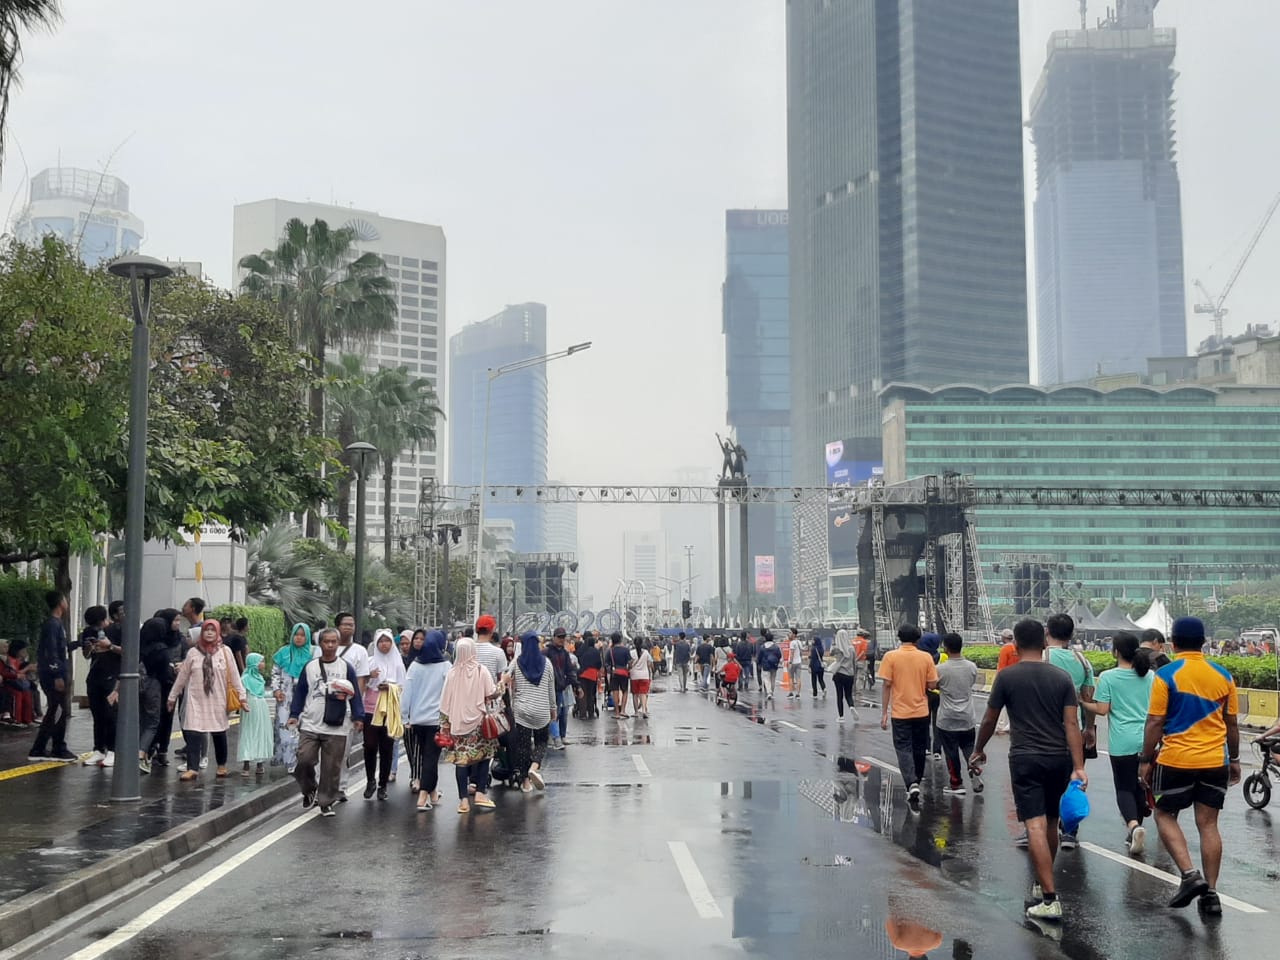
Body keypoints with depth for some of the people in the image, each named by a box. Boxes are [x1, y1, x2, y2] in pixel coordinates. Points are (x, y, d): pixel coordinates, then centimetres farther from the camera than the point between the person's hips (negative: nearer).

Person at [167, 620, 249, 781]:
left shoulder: (225, 651, -1)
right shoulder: (193, 652, 2)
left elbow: (234, 676, 0)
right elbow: (182, 676, 9)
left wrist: (242, 696, -2)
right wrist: (172, 696, 13)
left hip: (217, 701, 0)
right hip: (196, 700, 0)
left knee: (219, 734, 9)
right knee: (193, 734, -9)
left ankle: (222, 766, 26)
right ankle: (192, 769, -9)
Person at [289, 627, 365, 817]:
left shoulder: (346, 668, 4)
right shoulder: (309, 667, 8)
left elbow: (355, 694, 5)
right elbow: (300, 692, 12)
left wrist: (358, 717, 0)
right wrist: (294, 714, 5)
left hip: (336, 728, -1)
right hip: (310, 725, 1)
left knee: (332, 767, 0)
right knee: (304, 760, -9)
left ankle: (326, 803, 14)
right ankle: (309, 790, 18)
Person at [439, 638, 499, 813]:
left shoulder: (452, 673, 0)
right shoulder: (481, 670, -6)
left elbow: (445, 702, 2)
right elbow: (491, 693, -9)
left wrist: (444, 725, 9)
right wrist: (499, 687, 12)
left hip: (457, 722, 2)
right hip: (478, 720, -2)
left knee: (461, 759, 4)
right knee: (483, 756, 11)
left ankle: (463, 800, 4)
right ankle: (480, 793, 4)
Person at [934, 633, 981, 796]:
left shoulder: (941, 669, -16)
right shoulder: (971, 667, -6)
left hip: (947, 720, -3)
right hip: (967, 718, 3)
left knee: (951, 752, 7)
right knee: (969, 747, 18)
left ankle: (956, 784, 13)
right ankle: (973, 770, 0)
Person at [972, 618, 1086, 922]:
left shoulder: (1007, 676, -4)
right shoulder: (1062, 677, 3)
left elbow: (990, 720, 4)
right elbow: (1072, 724, -3)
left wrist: (979, 751, 20)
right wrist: (1078, 767, -5)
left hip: (1025, 759, -4)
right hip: (1059, 760, 4)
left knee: (1036, 827, -9)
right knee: (1051, 824, 18)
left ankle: (1050, 900, -15)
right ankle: (1041, 884, 32)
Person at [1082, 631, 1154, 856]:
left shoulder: (1108, 677, -8)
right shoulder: (1150, 676, 5)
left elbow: (1102, 709, -10)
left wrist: (1081, 703, 5)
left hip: (1122, 742, -4)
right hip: (1147, 740, 4)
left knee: (1124, 788, 1)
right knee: (1140, 786, 16)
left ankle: (1133, 825, -24)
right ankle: (1135, 832, 25)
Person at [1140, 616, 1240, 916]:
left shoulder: (1166, 675, -9)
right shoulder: (1222, 675, 4)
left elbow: (1155, 723, -10)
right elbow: (1232, 723, 10)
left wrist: (1145, 760, -1)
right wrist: (1234, 759, 21)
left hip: (1176, 760, -4)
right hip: (1215, 761, 4)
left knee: (1165, 815, 13)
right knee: (1208, 824, 9)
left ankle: (1190, 874, -3)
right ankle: (1210, 893, 8)